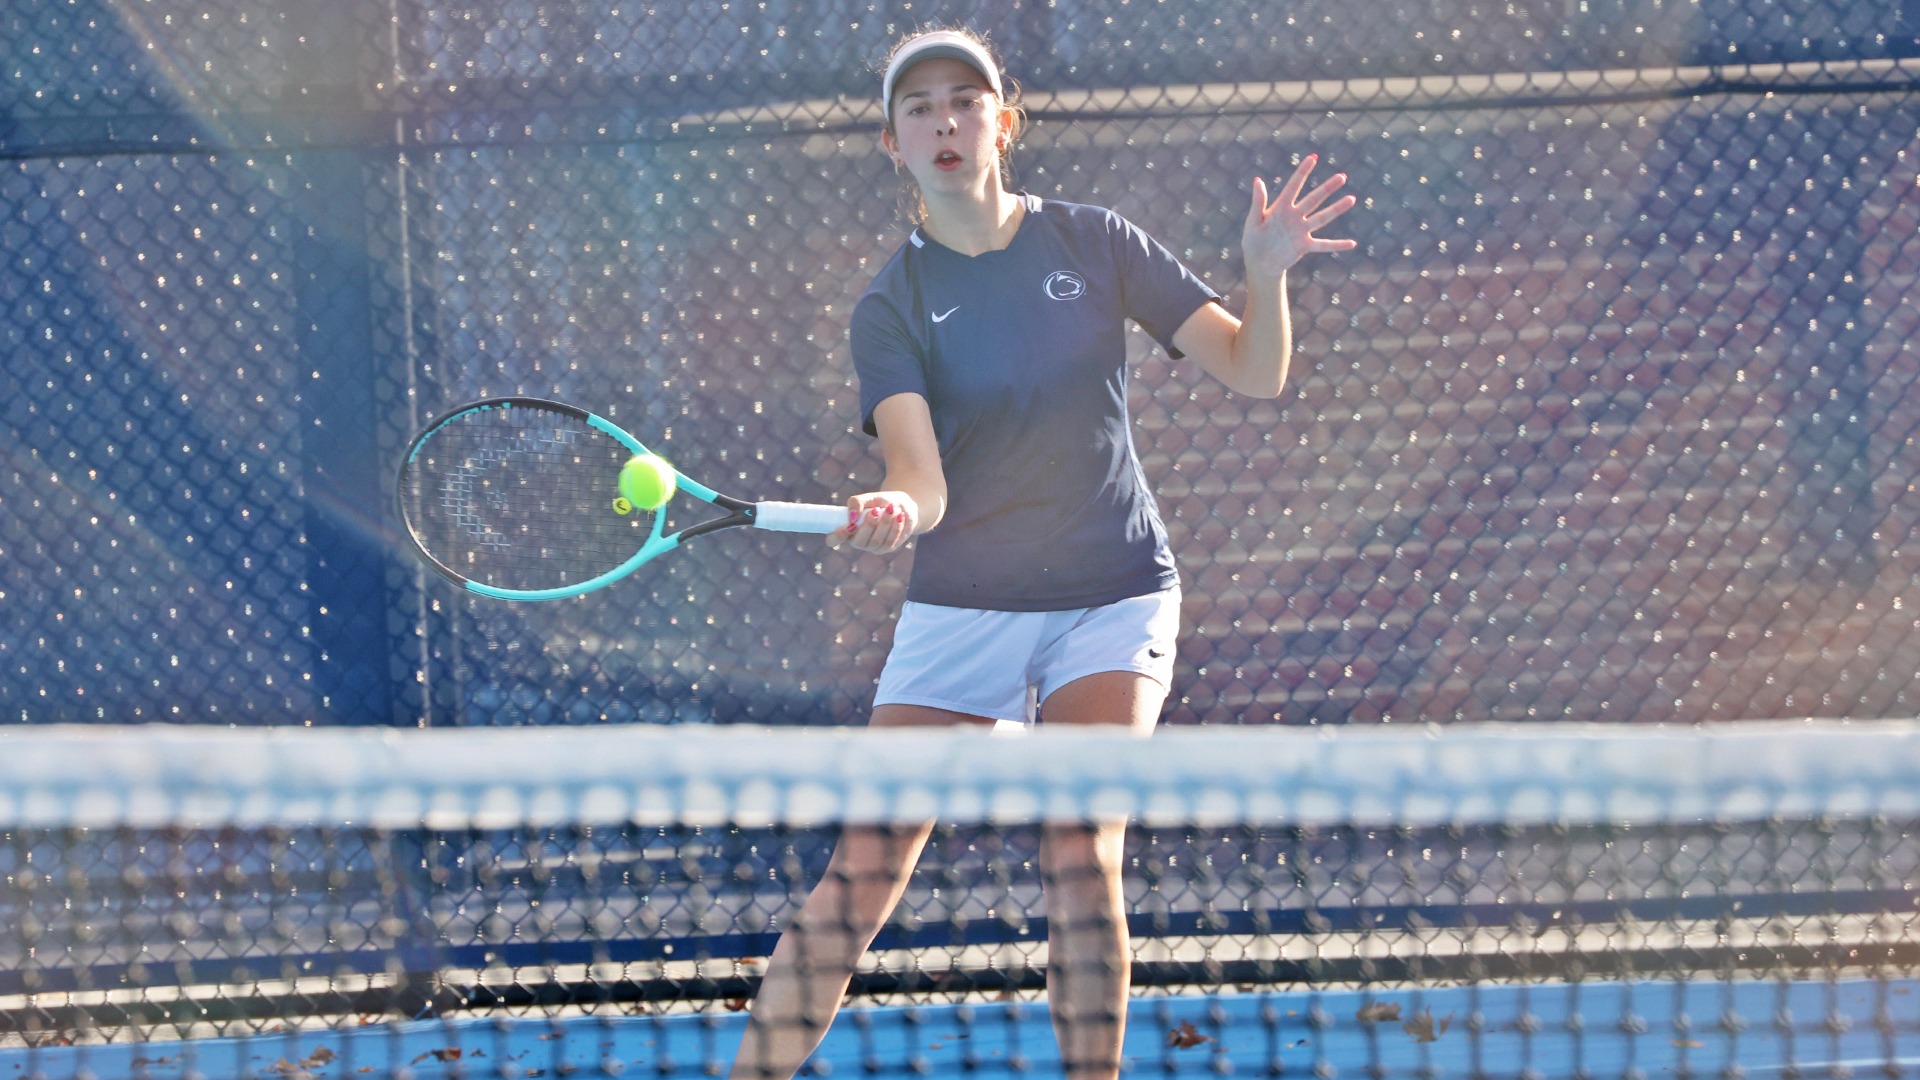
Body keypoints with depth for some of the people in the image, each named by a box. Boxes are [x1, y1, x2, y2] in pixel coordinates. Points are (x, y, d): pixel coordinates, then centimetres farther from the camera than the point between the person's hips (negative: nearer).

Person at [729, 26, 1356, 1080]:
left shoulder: (1092, 242, -1)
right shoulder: (891, 307, -4)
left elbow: (1253, 371, 1)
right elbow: (924, 480, -18)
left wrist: (1266, 274, -20)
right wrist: (890, 510, -42)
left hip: (1110, 602, 0)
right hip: (960, 611, 0)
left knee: (1079, 850, -18)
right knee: (862, 871, -7)